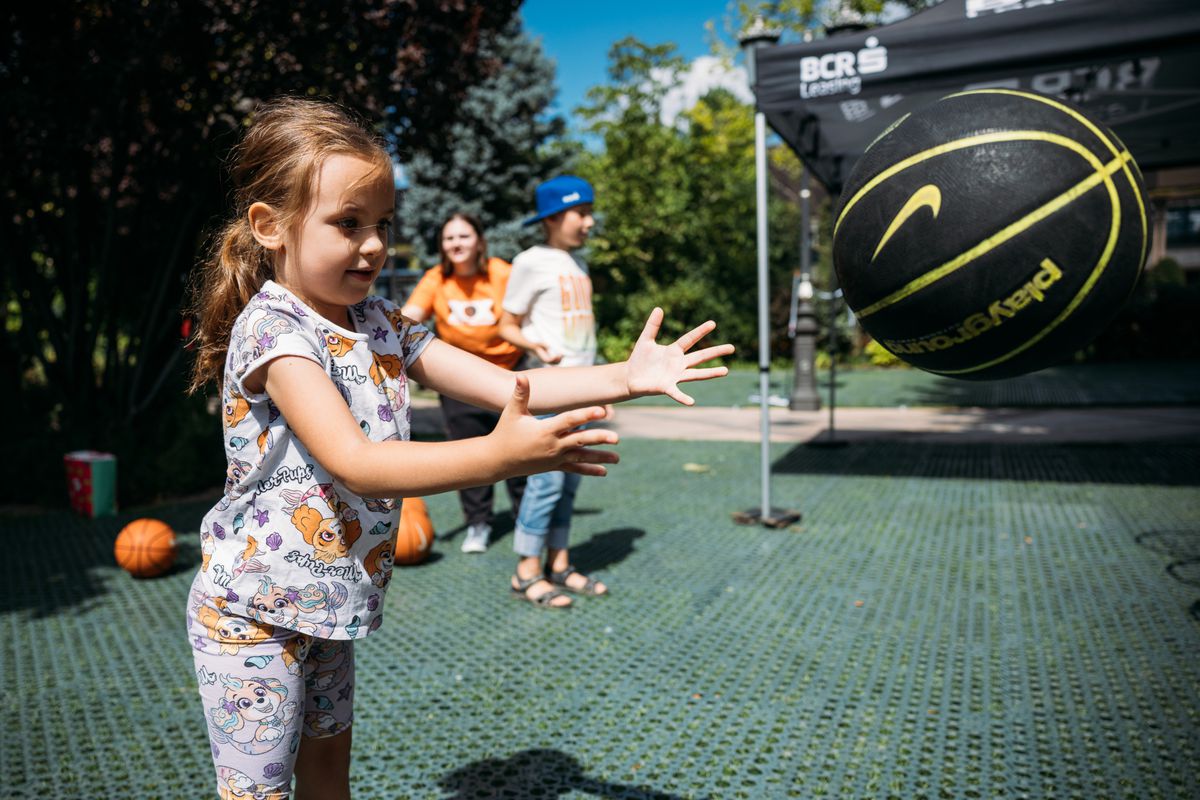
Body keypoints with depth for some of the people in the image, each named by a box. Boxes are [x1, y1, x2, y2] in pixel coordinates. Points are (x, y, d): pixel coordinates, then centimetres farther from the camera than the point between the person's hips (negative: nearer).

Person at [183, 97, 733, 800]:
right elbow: (355, 463, -34)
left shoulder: (379, 324, 0)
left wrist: (625, 377, -15)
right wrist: (498, 456, -45)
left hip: (327, 602, 7)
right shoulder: (272, 330, -23)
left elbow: (504, 384, -4)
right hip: (253, 610, -7)